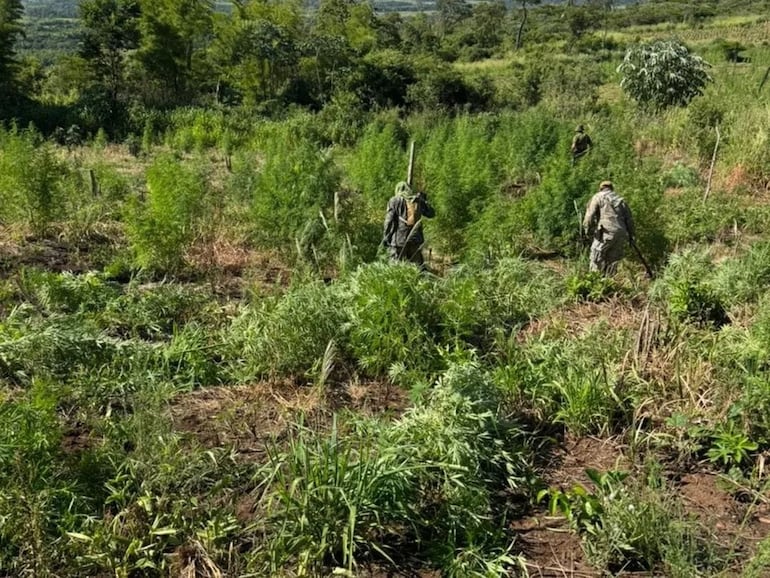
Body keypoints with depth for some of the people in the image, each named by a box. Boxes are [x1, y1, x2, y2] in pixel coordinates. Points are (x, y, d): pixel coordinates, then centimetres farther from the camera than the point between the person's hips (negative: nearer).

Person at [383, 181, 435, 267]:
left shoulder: (394, 201, -1)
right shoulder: (418, 200, 7)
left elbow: (389, 221, -6)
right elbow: (431, 213, 18)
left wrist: (385, 237, -1)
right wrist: (424, 200, 29)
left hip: (399, 240, -3)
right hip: (415, 239, 3)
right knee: (418, 264, 12)